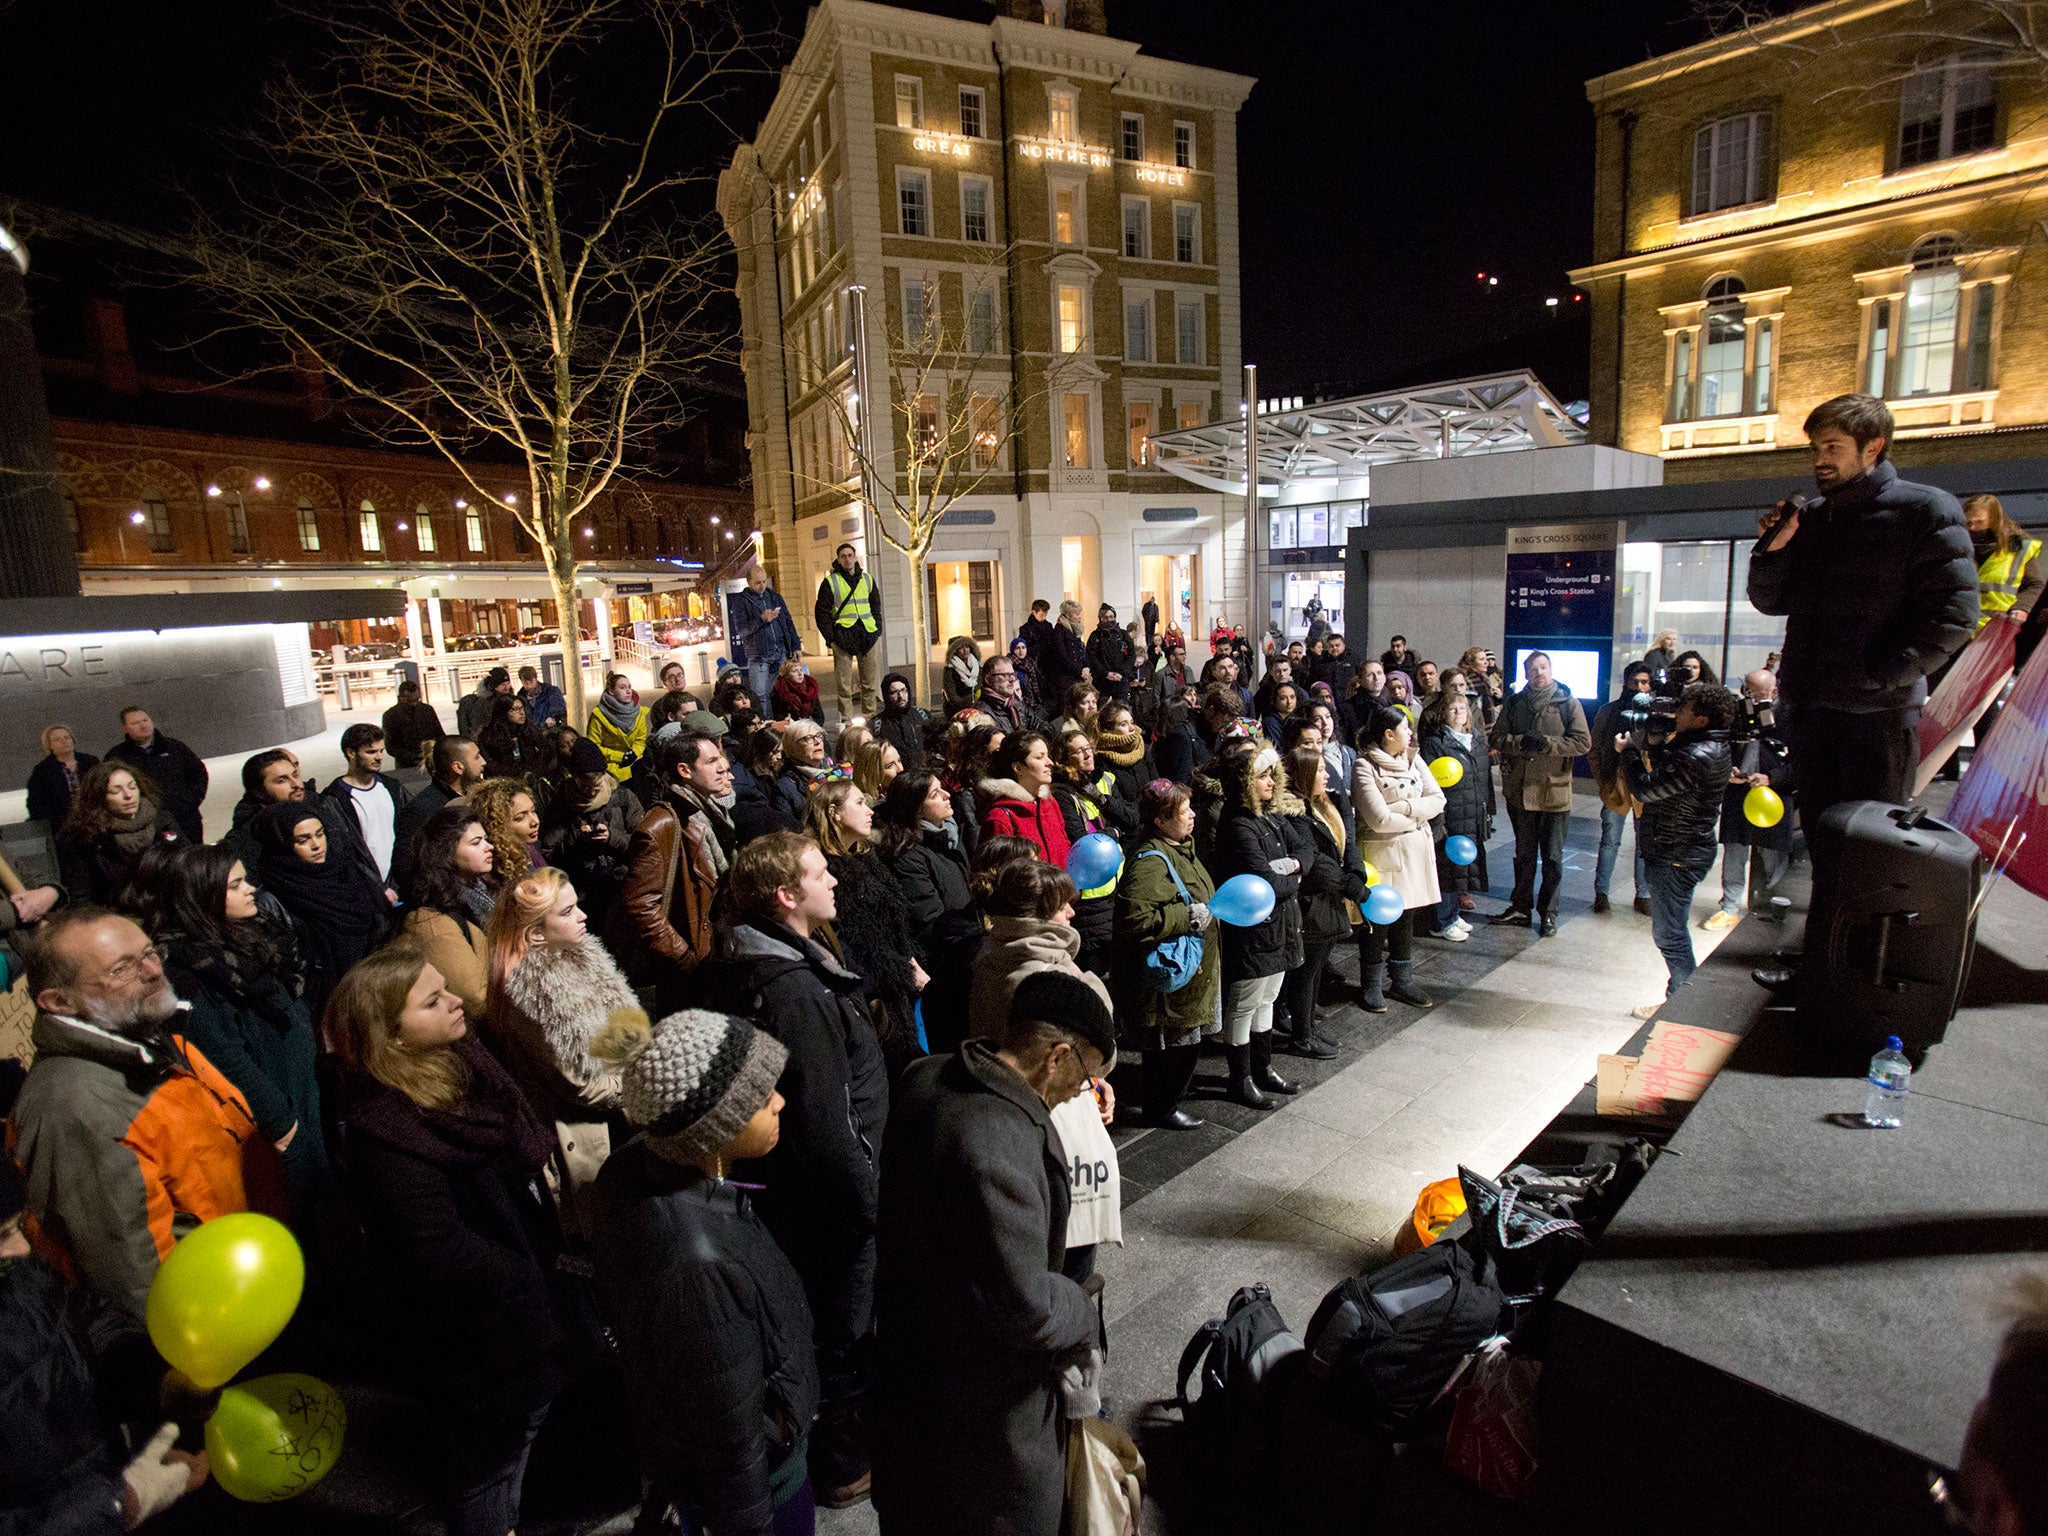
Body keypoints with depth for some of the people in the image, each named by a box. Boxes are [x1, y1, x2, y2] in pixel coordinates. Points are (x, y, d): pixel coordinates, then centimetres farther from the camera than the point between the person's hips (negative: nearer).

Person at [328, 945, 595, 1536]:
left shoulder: (464, 1062, -6)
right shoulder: (387, 1133, -30)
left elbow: (524, 1150, 9)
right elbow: (441, 1254, -27)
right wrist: (535, 1278, -18)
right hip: (478, 1342, -8)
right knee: (488, 1467, 17)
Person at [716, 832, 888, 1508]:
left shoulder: (780, 965, 2)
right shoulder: (795, 991, -31)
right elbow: (822, 1122, -29)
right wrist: (868, 1200, -16)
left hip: (802, 1190, 9)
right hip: (829, 1196, -9)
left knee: (838, 1323, 27)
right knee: (844, 1332, 13)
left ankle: (845, 1437, 48)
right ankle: (843, 1467, 34)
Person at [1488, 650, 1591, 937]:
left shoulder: (1568, 703, -3)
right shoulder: (1514, 704, 6)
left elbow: (1583, 742, -9)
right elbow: (1496, 738, 1)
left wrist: (1546, 743, -19)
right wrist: (1521, 741, -17)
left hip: (1554, 790, -3)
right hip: (1520, 791, 3)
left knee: (1552, 858, 7)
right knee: (1524, 854, 15)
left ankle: (1548, 913, 19)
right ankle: (1521, 908, 26)